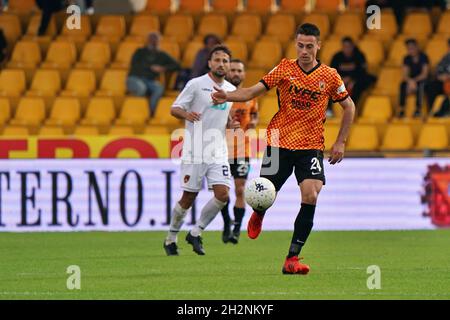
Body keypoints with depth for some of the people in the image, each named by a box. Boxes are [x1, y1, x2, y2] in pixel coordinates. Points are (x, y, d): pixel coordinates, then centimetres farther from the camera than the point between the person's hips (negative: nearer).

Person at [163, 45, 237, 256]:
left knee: (222, 194, -11)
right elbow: (174, 109, -4)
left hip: (218, 152, 5)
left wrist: (232, 124, 3)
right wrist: (186, 114, -26)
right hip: (195, 151, -5)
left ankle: (195, 233, 6)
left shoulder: (231, 90, 12)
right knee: (189, 197, 0)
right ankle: (171, 238, 20)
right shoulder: (196, 84, -4)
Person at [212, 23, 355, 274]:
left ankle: (292, 259, -14)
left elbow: (349, 107, 11)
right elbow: (254, 91, -4)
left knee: (311, 197, -19)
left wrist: (340, 142, 5)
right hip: (280, 142, 0)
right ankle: (258, 215, 43)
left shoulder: (330, 76, -1)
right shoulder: (285, 68, -1)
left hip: (311, 147, 0)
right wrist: (228, 96, -22)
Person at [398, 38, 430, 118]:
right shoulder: (407, 59, -2)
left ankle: (418, 109, -36)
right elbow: (405, 75, -8)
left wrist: (414, 81, -32)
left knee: (420, 84, -39)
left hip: (422, 81, -3)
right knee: (403, 84, -31)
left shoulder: (423, 57, -12)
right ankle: (401, 110, -33)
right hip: (411, 80, 3)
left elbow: (424, 74, -17)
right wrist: (410, 81, -31)